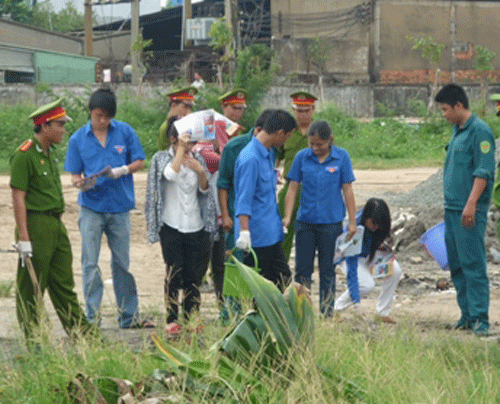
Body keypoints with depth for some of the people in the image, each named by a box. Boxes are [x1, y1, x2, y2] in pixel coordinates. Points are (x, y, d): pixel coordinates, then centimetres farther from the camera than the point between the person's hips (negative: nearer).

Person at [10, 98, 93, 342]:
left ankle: (82, 334, 14)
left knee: (64, 285, 12)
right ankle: (33, 342, 7)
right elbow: (18, 198, -17)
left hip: (56, 226, 9)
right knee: (30, 289, 1)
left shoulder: (49, 154, 15)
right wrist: (23, 238, -21)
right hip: (36, 226, -9)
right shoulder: (24, 156, -13)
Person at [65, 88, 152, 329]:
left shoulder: (125, 132, 3)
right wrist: (82, 183, -20)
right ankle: (92, 317, 3)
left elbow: (139, 161, 5)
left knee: (122, 263, 9)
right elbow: (74, 175, 3)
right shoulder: (78, 139, 2)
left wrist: (122, 170, -14)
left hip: (120, 207, 1)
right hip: (91, 208, -1)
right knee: (90, 264, -2)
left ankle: (129, 317, 16)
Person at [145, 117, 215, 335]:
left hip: (196, 226, 4)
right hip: (171, 225, -4)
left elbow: (204, 190, 13)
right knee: (174, 273, -7)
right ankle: (171, 319, 0)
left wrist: (201, 173, -5)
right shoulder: (161, 158, 0)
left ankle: (192, 317, 11)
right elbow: (171, 174, -21)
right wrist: (181, 150, -18)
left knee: (194, 274, 2)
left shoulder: (197, 159, 11)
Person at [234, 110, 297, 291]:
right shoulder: (251, 158, -18)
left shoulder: (268, 154, 13)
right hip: (256, 236, -10)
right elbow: (244, 199, -23)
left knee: (283, 277, 10)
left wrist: (281, 222, 28)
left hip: (271, 234, 10)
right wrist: (244, 231, -30)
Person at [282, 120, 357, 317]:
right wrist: (287, 216, -5)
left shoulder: (341, 157, -4)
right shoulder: (302, 157, -1)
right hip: (305, 221, 1)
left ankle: (327, 312, 16)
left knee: (327, 269, 7)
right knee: (302, 268, 4)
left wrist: (352, 221, 0)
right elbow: (293, 188, 3)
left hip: (331, 221, -1)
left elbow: (347, 190, 0)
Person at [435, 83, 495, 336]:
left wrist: (471, 204, -24)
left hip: (469, 211, -10)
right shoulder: (457, 132, 17)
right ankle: (467, 315, 17)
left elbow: (484, 172, -18)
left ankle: (479, 319, -8)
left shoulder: (480, 132, -11)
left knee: (473, 264, -9)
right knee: (456, 265, 11)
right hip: (452, 209, 10)